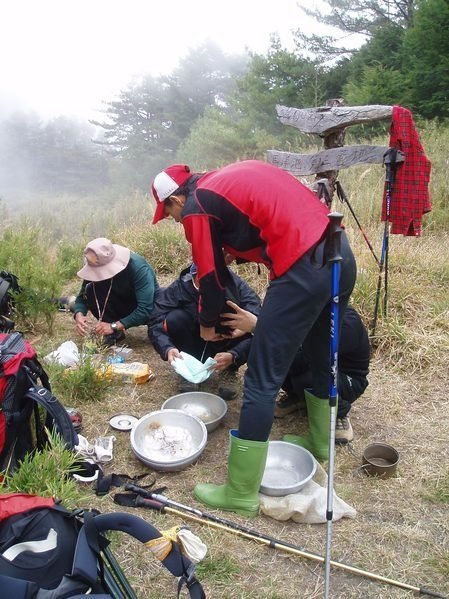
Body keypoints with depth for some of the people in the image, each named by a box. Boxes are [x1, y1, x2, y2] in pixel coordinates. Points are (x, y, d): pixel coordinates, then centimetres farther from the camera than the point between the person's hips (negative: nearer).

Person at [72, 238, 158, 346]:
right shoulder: (96, 268, -17)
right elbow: (82, 296, -8)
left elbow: (145, 309, -35)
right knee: (91, 290, -21)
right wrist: (79, 314, -29)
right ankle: (114, 333, -10)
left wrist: (114, 326, -37)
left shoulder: (138, 267, -31)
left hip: (150, 308, -4)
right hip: (121, 307, 5)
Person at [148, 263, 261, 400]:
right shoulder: (178, 288, -24)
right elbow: (155, 324, -25)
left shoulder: (234, 284, -27)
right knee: (174, 319, -29)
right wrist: (168, 349, -46)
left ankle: (229, 372, -3)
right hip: (195, 345, 1)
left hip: (226, 348, 0)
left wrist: (233, 355, -48)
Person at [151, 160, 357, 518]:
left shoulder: (196, 206, 0)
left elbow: (211, 275, 3)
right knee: (322, 357, 25)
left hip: (303, 269, -9)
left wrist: (208, 324, 21)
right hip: (341, 255, 10)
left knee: (262, 381, -2)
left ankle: (241, 494, 10)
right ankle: (320, 442, 46)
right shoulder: (229, 178, 23)